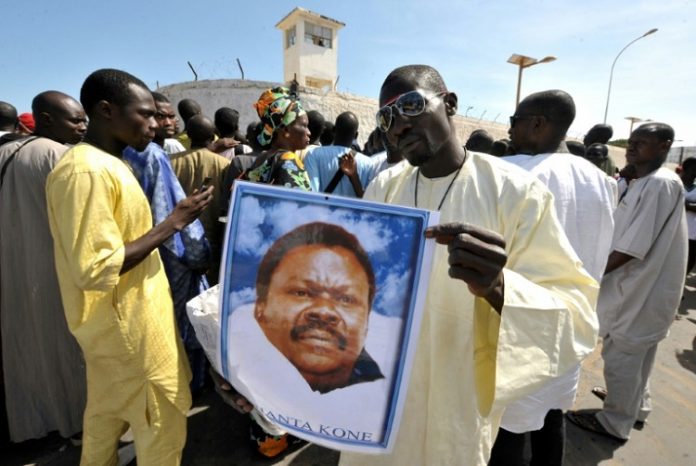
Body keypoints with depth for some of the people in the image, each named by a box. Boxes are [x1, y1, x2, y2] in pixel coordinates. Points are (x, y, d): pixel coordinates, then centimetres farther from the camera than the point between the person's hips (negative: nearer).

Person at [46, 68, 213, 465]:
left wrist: (172, 222, 7)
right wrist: (172, 223, -23)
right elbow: (96, 270, -26)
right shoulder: (86, 171, -22)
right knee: (163, 429, 8)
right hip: (127, 326, -10)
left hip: (121, 322, 10)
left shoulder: (108, 165, 9)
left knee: (107, 418, 27)